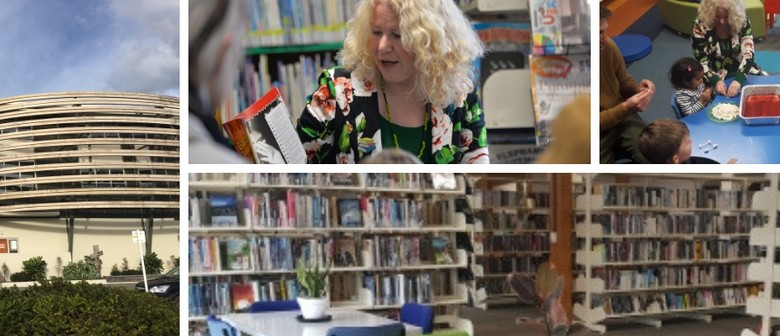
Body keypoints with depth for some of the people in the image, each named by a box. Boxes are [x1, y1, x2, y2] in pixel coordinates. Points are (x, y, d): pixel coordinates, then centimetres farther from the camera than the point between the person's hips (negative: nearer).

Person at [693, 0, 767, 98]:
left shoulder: (742, 21, -15)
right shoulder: (701, 26, -20)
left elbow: (748, 53, -21)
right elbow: (701, 61, -17)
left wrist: (738, 80, -37)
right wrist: (716, 81, -33)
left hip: (740, 68, 2)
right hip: (715, 73, -2)